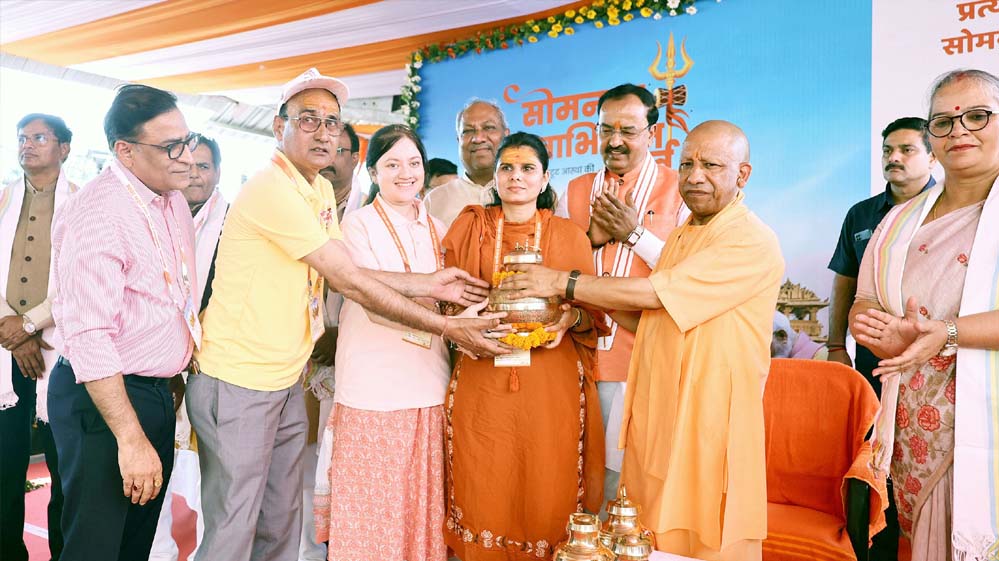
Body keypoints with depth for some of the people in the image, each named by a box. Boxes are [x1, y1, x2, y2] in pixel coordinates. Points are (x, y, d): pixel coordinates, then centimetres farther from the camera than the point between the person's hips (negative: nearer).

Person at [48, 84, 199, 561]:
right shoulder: (96, 214, -21)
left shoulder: (173, 200, 7)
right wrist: (130, 439, -26)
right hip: (103, 398, -8)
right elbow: (88, 338, -26)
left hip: (157, 392, 8)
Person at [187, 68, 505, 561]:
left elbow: (343, 275, 6)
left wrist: (428, 284, 0)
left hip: (287, 381, 8)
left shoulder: (321, 188, 9)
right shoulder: (272, 188, -19)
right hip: (238, 383, -8)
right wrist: (447, 328, -17)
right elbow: (350, 282, -21)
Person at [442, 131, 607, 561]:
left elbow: (595, 313, 9)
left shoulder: (570, 236, 6)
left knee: (546, 497, 4)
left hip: (552, 386, 0)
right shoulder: (469, 227, 8)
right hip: (483, 384, 1)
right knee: (484, 497, 5)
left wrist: (571, 318, -12)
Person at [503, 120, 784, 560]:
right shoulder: (679, 236, 15)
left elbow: (653, 293, -21)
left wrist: (561, 282, -15)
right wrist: (597, 304, 1)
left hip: (709, 430, -7)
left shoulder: (753, 242, -14)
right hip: (656, 421, 8)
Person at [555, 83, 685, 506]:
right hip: (583, 353, 4)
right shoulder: (576, 191, 13)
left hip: (645, 359, -3)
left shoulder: (678, 190, 1)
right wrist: (591, 238, -4)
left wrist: (635, 233, -13)